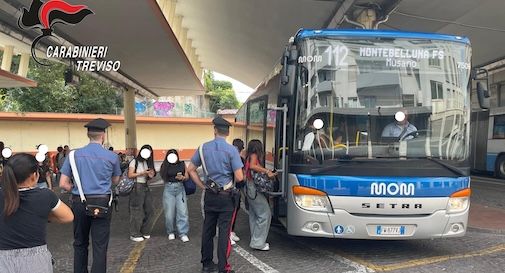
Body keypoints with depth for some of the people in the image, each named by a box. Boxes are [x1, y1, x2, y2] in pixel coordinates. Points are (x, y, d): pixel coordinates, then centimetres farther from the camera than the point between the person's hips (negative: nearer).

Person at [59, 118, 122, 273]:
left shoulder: (75, 154, 0)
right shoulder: (112, 157, -4)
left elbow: (63, 184, -1)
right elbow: (115, 181, 13)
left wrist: (76, 190, 13)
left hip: (79, 203, 2)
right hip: (101, 203, -2)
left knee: (80, 243, 18)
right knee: (100, 246, 1)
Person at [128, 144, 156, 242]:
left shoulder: (147, 163, 15)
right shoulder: (135, 162, -4)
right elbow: (130, 175, -9)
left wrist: (150, 175, -3)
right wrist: (142, 173, -15)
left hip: (145, 187, 7)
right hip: (136, 187, -7)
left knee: (150, 210, 5)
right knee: (137, 211, -4)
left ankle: (145, 232, 19)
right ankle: (134, 234, 6)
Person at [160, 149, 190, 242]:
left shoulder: (182, 164, 4)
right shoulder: (166, 165, 0)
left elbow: (187, 177, 8)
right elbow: (162, 175, -12)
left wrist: (182, 177, -14)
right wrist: (168, 162, -11)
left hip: (180, 189, 1)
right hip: (169, 189, -1)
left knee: (182, 212, -4)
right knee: (169, 213, 2)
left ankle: (183, 233, 4)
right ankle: (170, 232, 22)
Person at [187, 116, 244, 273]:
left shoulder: (203, 148, 1)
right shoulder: (231, 150, -11)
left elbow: (190, 169, 7)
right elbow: (239, 177, -13)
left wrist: (203, 186, 11)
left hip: (209, 195, 4)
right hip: (226, 196, -4)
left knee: (208, 230, 13)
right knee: (224, 232, 0)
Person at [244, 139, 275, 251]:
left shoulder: (250, 157, 19)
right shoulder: (254, 156, -9)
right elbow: (252, 166, -27)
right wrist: (267, 171, -26)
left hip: (250, 189, 11)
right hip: (254, 188, -11)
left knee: (254, 215, 13)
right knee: (265, 214, -9)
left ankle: (256, 241, 19)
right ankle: (258, 242, -7)